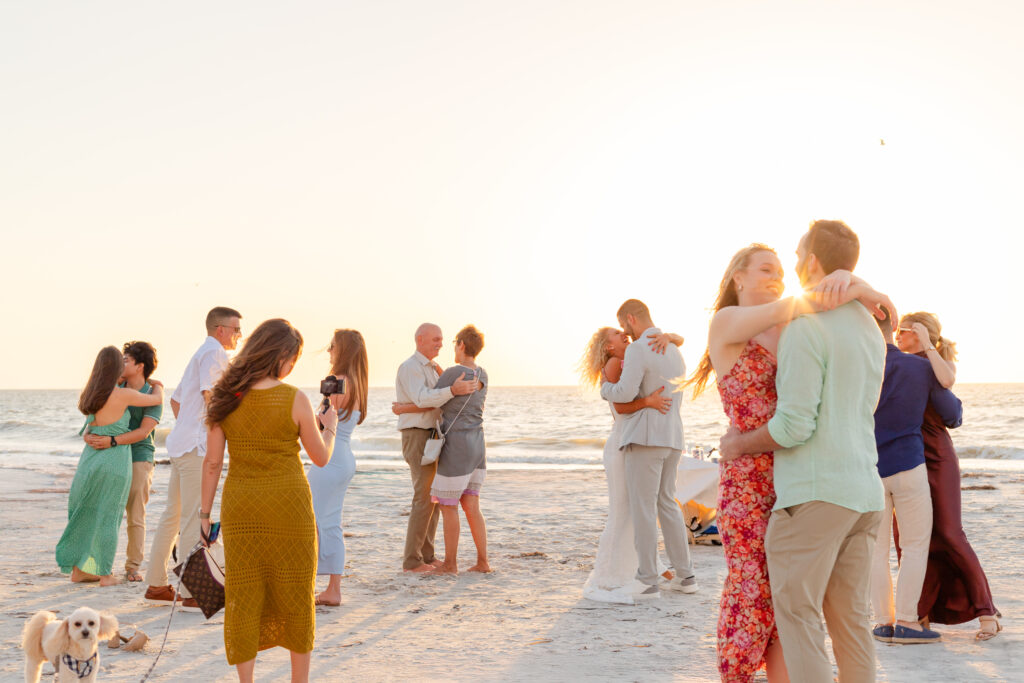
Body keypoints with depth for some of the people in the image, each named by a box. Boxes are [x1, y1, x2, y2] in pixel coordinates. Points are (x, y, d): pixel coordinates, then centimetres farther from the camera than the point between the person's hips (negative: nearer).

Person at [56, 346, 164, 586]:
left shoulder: (90, 394, 3)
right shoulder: (123, 395, -14)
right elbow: (157, 400, -1)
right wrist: (157, 386, 20)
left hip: (90, 458, 5)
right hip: (115, 460, -5)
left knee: (86, 514, 15)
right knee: (108, 517, 3)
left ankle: (77, 570, 21)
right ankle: (105, 575, 8)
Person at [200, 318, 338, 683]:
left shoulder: (226, 398, -2)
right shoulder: (294, 399, -11)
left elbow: (212, 462, 0)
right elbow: (321, 457, -1)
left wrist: (205, 512, 8)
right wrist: (330, 427, 18)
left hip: (240, 507, 3)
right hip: (288, 506, -3)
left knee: (243, 597, 9)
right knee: (296, 595, 12)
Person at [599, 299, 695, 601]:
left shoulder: (637, 350, -12)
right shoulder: (674, 352, 15)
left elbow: (626, 393, -22)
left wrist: (606, 389, -1)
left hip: (645, 437, -8)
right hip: (672, 439, 8)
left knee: (642, 508, -4)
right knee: (666, 503, 16)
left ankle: (647, 582, -2)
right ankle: (684, 575, 16)